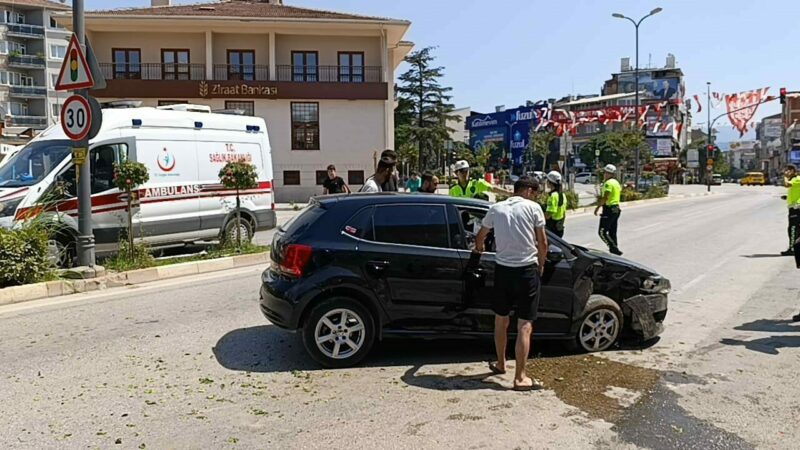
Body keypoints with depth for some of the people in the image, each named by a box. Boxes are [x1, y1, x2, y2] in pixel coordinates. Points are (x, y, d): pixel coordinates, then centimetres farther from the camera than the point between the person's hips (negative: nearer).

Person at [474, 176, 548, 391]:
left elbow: (480, 237, 23)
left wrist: (479, 248, 45)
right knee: (525, 325, -1)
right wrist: (541, 265, 16)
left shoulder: (496, 208, 9)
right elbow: (542, 243, -1)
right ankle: (520, 377, -1)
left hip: (502, 268, 4)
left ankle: (500, 364, 34)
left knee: (501, 320, 19)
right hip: (527, 269, -4)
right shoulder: (533, 207, -2)